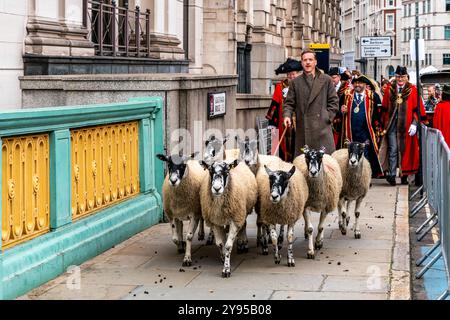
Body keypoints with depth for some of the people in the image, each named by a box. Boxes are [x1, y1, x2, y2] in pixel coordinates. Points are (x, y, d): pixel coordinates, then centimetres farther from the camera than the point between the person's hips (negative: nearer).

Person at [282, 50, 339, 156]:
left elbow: (334, 101, 10)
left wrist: (328, 117, 0)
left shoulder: (326, 80, 9)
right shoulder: (296, 82, 13)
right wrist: (287, 115, -7)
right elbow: (289, 103, 12)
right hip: (302, 130, 1)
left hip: (322, 128, -1)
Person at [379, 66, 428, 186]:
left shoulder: (413, 90, 2)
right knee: (392, 149, -5)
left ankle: (404, 176, 13)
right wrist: (383, 124, 6)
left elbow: (418, 108, -1)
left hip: (406, 125, -1)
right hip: (391, 124, 1)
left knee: (405, 149, 4)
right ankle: (392, 175, -6)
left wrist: (415, 124, -11)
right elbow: (384, 108, 11)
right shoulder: (389, 89, 8)